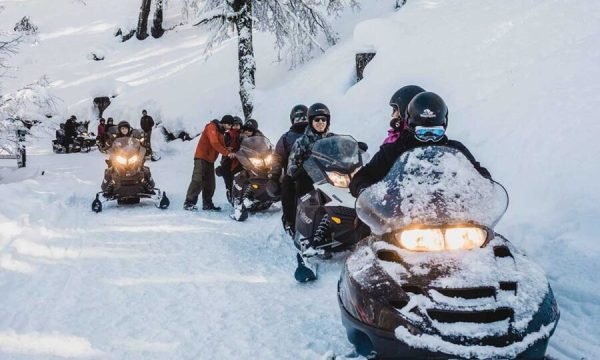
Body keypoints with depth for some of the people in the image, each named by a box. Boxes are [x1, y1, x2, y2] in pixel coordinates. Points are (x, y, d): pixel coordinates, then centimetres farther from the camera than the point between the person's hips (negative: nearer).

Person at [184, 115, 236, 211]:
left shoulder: (221, 132, 17)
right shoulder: (212, 127, -12)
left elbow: (222, 145, 10)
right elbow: (215, 143, -26)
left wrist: (230, 153, -8)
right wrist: (227, 153, -31)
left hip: (210, 160, 9)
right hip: (202, 158, -9)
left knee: (210, 184, 7)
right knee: (198, 181, -16)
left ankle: (207, 204, 14)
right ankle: (189, 203, -13)